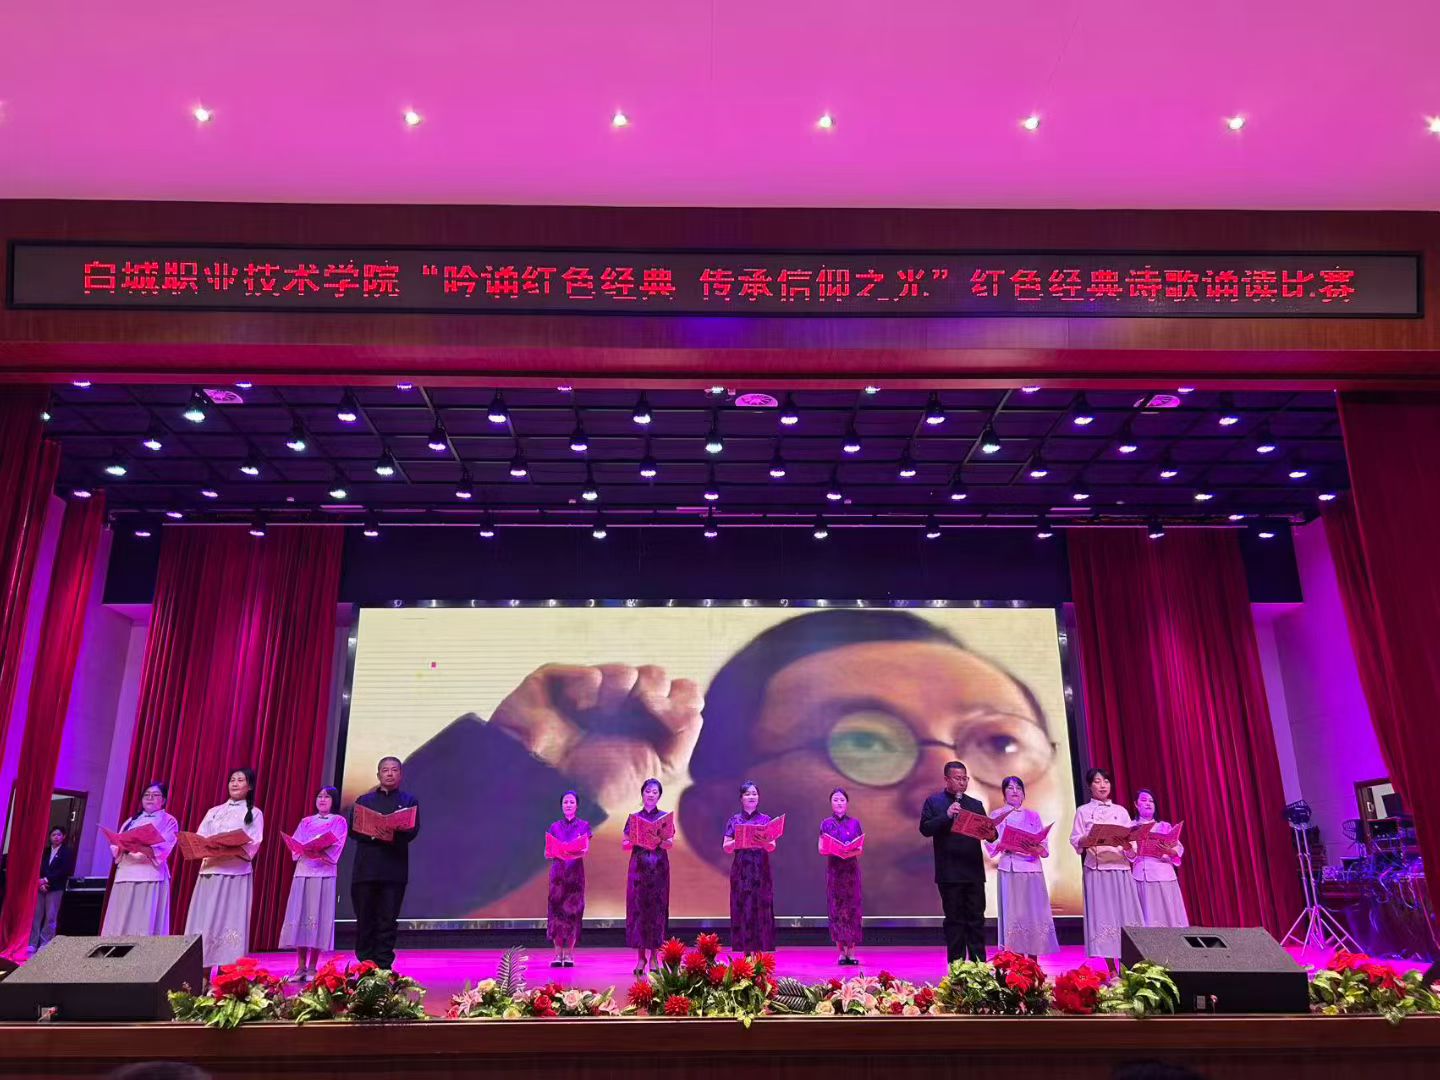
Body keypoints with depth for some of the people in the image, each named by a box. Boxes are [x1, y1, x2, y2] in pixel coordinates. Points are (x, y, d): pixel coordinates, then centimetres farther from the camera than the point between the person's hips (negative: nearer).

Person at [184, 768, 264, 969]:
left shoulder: (254, 813, 7)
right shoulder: (214, 812, 20)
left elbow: (252, 845, -5)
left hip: (236, 874, -4)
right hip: (210, 871, 4)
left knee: (229, 920, -6)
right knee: (205, 920, -1)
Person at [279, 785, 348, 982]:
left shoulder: (338, 821, 8)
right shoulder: (306, 822, 19)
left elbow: (335, 847, -4)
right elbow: (294, 846, 7)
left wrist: (319, 850, -20)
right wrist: (307, 852, -13)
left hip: (324, 873, -3)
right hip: (302, 871, 3)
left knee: (318, 917, -6)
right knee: (299, 916, -2)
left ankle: (312, 967, 0)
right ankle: (300, 967, 4)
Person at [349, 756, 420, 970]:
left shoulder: (409, 800, 12)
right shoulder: (364, 800, 16)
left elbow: (413, 831, 0)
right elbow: (353, 830, 5)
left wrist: (397, 831, -23)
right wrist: (374, 835, -13)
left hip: (394, 870, -1)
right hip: (366, 868, 1)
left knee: (388, 920, -1)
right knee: (365, 919, 2)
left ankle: (383, 967, 4)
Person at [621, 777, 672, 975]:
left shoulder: (665, 817, 7)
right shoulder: (633, 817, 9)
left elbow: (671, 844, -1)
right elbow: (624, 844, 7)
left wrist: (663, 841, -22)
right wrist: (635, 841, -12)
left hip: (659, 868, -1)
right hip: (638, 867, 1)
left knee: (657, 908, -2)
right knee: (637, 908, -2)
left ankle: (654, 956, 4)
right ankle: (641, 956, 4)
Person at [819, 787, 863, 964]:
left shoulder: (854, 823, 6)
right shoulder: (826, 824, 6)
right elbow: (821, 849, 3)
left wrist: (855, 851, -16)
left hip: (851, 868, 0)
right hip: (833, 868, 0)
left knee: (852, 908, -2)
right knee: (836, 909, -1)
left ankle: (851, 952, 2)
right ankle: (841, 952, 5)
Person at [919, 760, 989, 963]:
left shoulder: (976, 805, 15)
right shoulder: (934, 802, 4)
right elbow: (925, 829, -7)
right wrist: (947, 815, -18)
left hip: (974, 871, 3)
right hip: (949, 873, -3)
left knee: (976, 920, 4)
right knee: (954, 920, 4)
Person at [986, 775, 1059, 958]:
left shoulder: (1033, 816, 13)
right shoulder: (996, 815, 9)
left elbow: (1044, 848, 8)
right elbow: (991, 847, 2)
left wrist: (1037, 846, -13)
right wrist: (1003, 844, -17)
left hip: (1032, 869, 2)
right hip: (1008, 870, -2)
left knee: (1033, 913, -1)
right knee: (1012, 914, -4)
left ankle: (1033, 962, 6)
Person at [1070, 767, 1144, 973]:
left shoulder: (1120, 811, 15)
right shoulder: (1083, 811, 7)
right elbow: (1075, 841, 1)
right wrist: (1088, 839, -19)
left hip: (1120, 867, 2)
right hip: (1096, 869, -2)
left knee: (1125, 912, -4)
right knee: (1102, 914, -5)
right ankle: (1111, 970, -1)